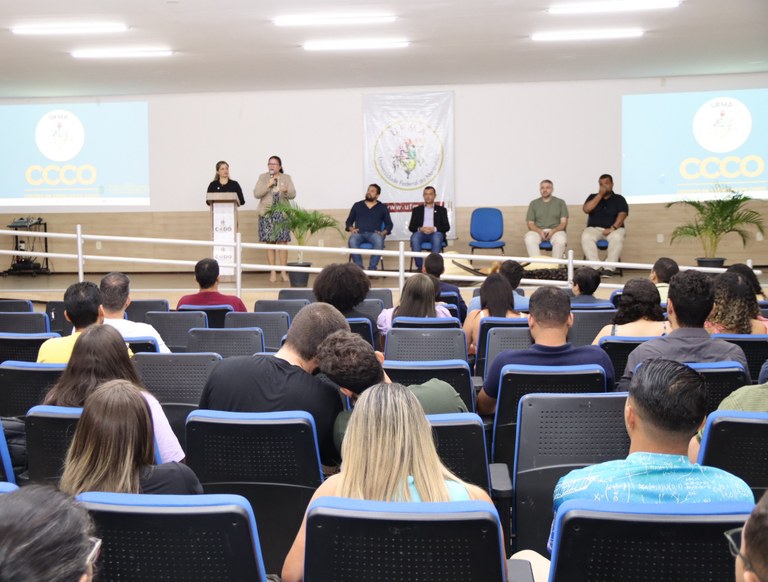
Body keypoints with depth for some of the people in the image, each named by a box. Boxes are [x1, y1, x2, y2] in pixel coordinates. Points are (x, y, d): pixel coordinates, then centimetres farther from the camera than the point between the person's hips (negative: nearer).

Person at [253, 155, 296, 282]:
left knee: (283, 242, -5)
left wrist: (286, 191, -22)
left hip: (282, 213, 0)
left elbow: (293, 194, 0)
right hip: (267, 213, 0)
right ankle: (273, 272, 4)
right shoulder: (263, 177, 9)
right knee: (270, 243, -1)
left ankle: (283, 272, 1)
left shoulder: (286, 178, 9)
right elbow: (256, 194, -2)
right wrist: (268, 185, -14)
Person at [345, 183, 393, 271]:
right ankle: (359, 268, -33)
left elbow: (389, 224, 14)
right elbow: (349, 221, 20)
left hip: (374, 234, -1)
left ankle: (372, 268, -34)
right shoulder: (357, 205, 22)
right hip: (359, 233, 1)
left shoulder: (382, 207, 19)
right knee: (352, 241, -36)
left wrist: (383, 232, -7)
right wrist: (351, 229, -2)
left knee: (379, 241, -38)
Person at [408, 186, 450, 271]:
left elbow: (447, 227, 8)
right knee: (414, 237, -35)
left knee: (437, 237, -38)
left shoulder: (441, 210, 20)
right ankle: (419, 266, -33)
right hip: (421, 233, 1)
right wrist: (420, 229, -12)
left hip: (435, 234, -1)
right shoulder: (417, 209, 22)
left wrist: (434, 229, -12)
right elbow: (411, 227, 11)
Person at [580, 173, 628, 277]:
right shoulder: (593, 197, 15)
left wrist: (613, 228, -21)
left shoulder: (619, 199, 10)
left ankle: (609, 268, -37)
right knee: (586, 237, -33)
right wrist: (600, 195, -5)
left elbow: (622, 214, -5)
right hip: (594, 228, 1)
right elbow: (586, 209, -3)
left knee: (617, 237, -37)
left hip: (613, 229, -1)